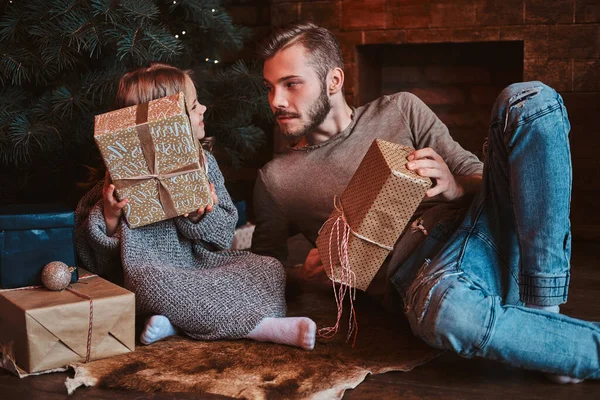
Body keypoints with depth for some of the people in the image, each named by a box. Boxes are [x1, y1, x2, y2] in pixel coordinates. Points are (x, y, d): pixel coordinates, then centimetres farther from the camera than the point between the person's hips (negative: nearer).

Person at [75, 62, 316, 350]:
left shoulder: (203, 162, 5)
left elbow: (224, 234, 5)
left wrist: (200, 215, -17)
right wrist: (109, 216, -25)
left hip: (203, 263, 5)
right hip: (156, 269, -4)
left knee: (269, 268, -11)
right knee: (153, 282, -38)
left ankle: (176, 322, -27)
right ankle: (265, 328, -32)